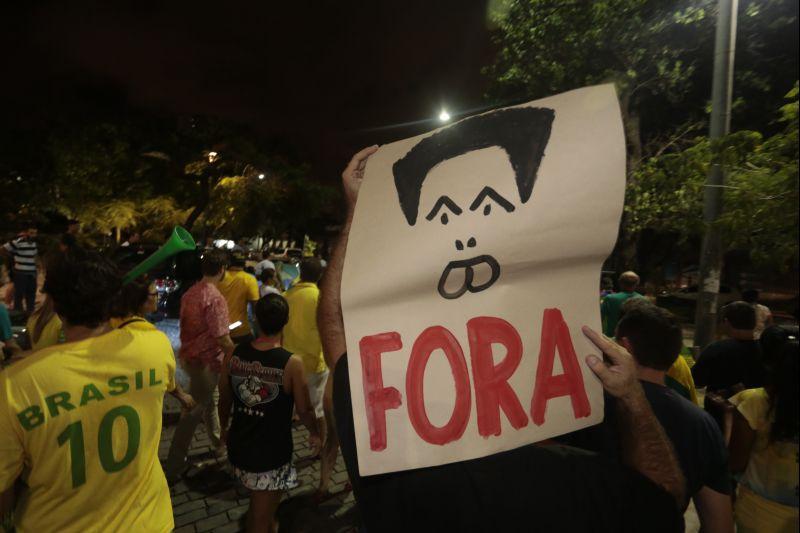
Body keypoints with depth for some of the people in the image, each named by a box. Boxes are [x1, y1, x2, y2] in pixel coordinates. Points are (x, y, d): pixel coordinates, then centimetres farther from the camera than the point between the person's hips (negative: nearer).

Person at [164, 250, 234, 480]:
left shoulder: (190, 293, 2)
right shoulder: (215, 298, -23)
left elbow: (189, 325, 11)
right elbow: (222, 338, -23)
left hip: (190, 355, 9)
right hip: (206, 361, -9)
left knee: (211, 401, 24)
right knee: (193, 412, 3)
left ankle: (220, 444, 41)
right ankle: (173, 466, 14)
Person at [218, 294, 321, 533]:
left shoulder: (234, 355, -10)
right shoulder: (291, 363, -22)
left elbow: (224, 400, 3)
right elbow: (304, 410, -13)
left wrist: (224, 428, 22)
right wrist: (314, 433, 8)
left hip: (239, 448, 5)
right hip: (271, 455, -5)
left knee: (261, 503, 31)